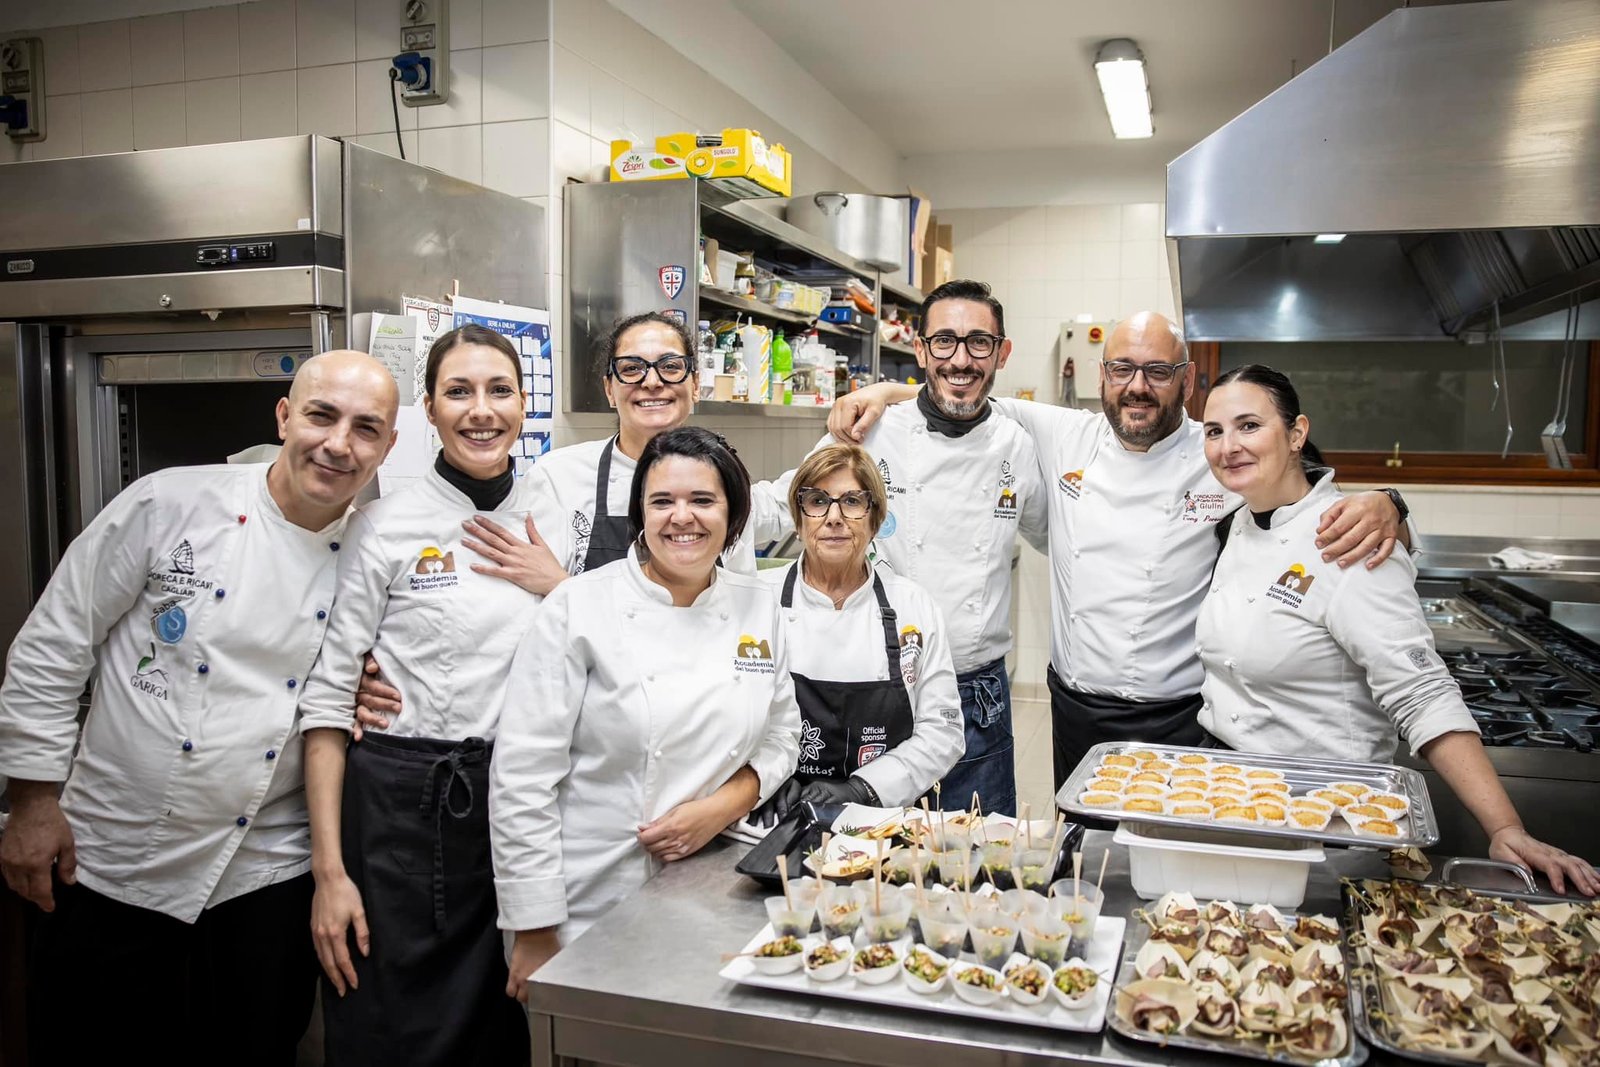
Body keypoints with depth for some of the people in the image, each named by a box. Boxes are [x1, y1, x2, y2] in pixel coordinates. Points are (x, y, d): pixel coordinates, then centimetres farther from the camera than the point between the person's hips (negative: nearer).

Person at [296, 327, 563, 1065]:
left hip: (519, 807, 4)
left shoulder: (553, 521, 4)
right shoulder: (383, 527, -7)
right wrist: (329, 871, -10)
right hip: (399, 809, -3)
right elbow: (326, 700, -7)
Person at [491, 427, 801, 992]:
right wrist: (534, 935, -11)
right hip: (587, 910, -3)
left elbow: (780, 738, 11)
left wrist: (723, 805, -9)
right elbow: (522, 776, -12)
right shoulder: (579, 607, -11)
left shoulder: (760, 606, 2)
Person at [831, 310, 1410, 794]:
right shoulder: (1065, 438, 2)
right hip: (1076, 711, 3)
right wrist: (887, 392, -1)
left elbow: (1327, 511, -5)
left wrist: (1381, 506, -27)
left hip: (1179, 722, -3)